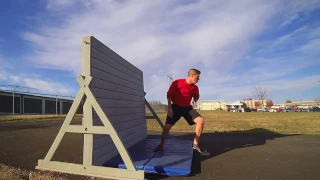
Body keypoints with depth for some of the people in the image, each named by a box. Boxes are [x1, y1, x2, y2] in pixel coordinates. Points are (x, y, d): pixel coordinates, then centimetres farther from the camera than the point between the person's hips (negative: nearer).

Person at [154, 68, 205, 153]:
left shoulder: (195, 88, -4)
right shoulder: (177, 83, -17)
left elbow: (196, 96, 18)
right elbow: (169, 94, -11)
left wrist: (195, 101, -5)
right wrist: (169, 108, -15)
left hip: (187, 108, 4)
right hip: (175, 107, -3)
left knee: (201, 120, -14)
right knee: (167, 126, -7)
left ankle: (196, 144, -1)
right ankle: (161, 145, 17)